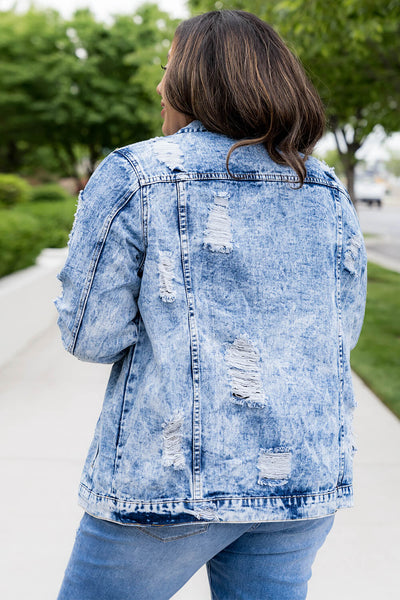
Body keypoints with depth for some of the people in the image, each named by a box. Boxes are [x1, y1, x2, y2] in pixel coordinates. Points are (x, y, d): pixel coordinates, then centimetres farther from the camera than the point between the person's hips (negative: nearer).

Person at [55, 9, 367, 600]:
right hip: (308, 477, 5)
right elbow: (341, 331, 11)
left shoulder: (132, 176, -9)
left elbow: (90, 333, -9)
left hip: (174, 478, -4)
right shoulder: (328, 192, 5)